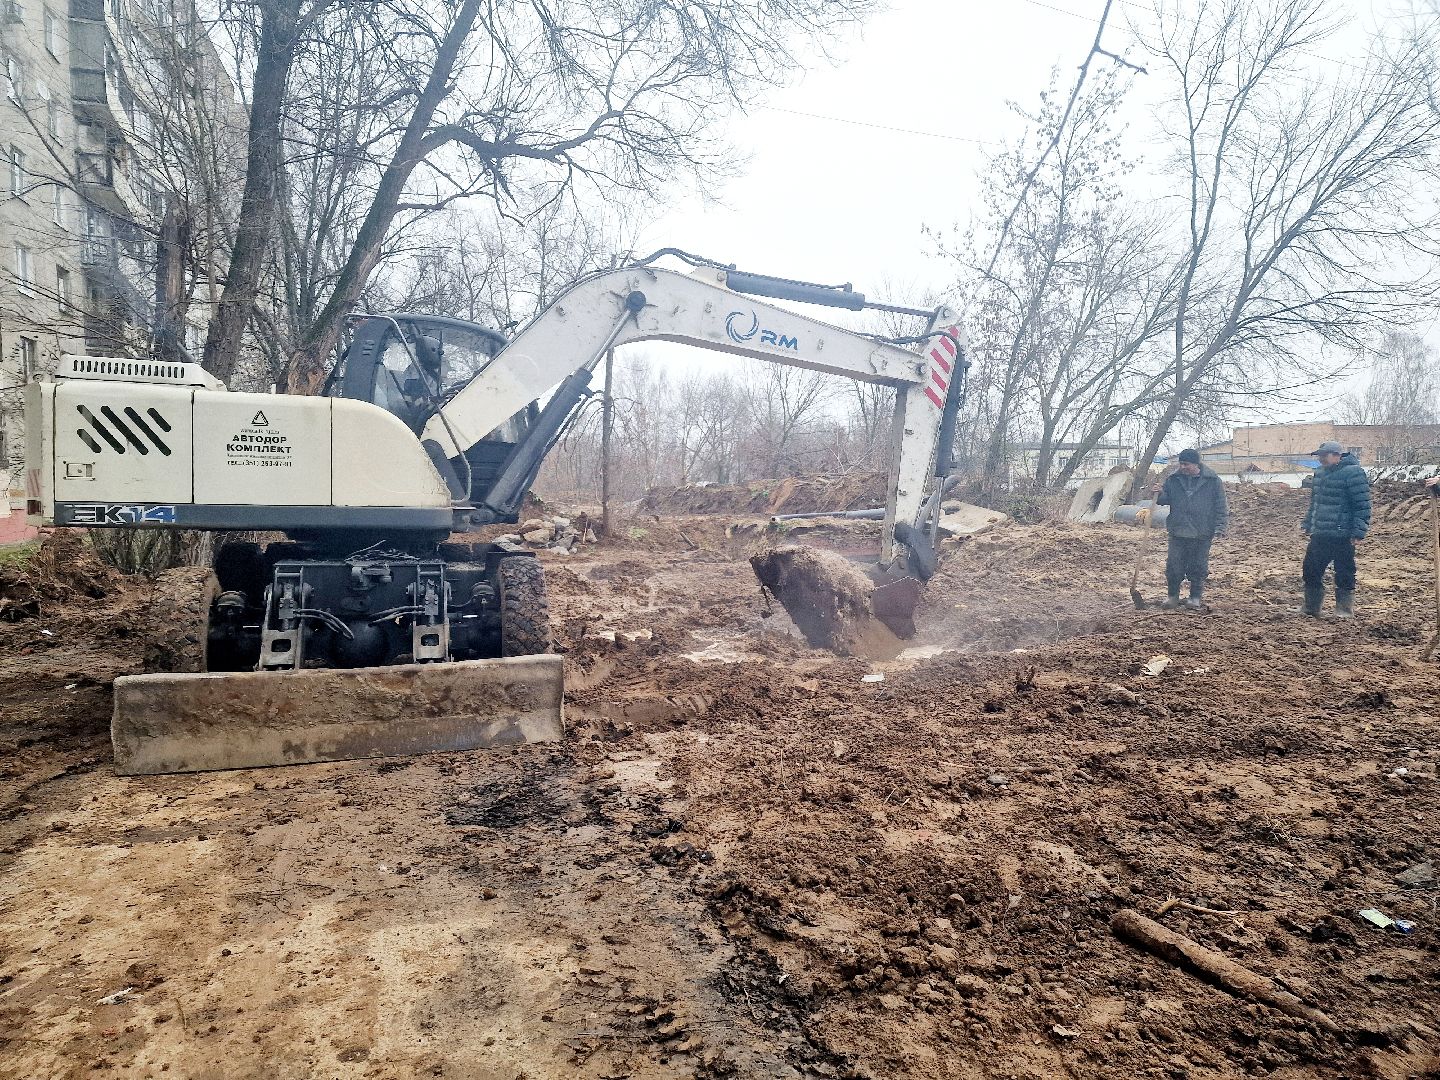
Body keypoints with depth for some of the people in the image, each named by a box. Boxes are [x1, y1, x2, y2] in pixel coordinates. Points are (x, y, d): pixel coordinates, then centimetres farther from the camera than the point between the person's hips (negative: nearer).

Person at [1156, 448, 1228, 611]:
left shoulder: (1212, 481, -3)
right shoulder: (1174, 479, 4)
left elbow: (1221, 507, 0)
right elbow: (1166, 499, 12)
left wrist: (1220, 527, -7)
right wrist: (1159, 494, -11)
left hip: (1202, 535, -2)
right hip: (1178, 532, 2)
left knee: (1199, 566, 7)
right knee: (1173, 565, 2)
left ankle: (1196, 597, 21)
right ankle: (1173, 596, 18)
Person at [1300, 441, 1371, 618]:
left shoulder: (1353, 473, -12)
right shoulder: (1320, 473, 13)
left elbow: (1362, 506, -14)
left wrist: (1358, 532, -18)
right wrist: (1308, 525, 20)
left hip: (1342, 537, -8)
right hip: (1319, 535, 8)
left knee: (1344, 574, 1)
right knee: (1310, 570, 11)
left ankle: (1345, 610, 13)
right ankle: (1311, 608, 22)